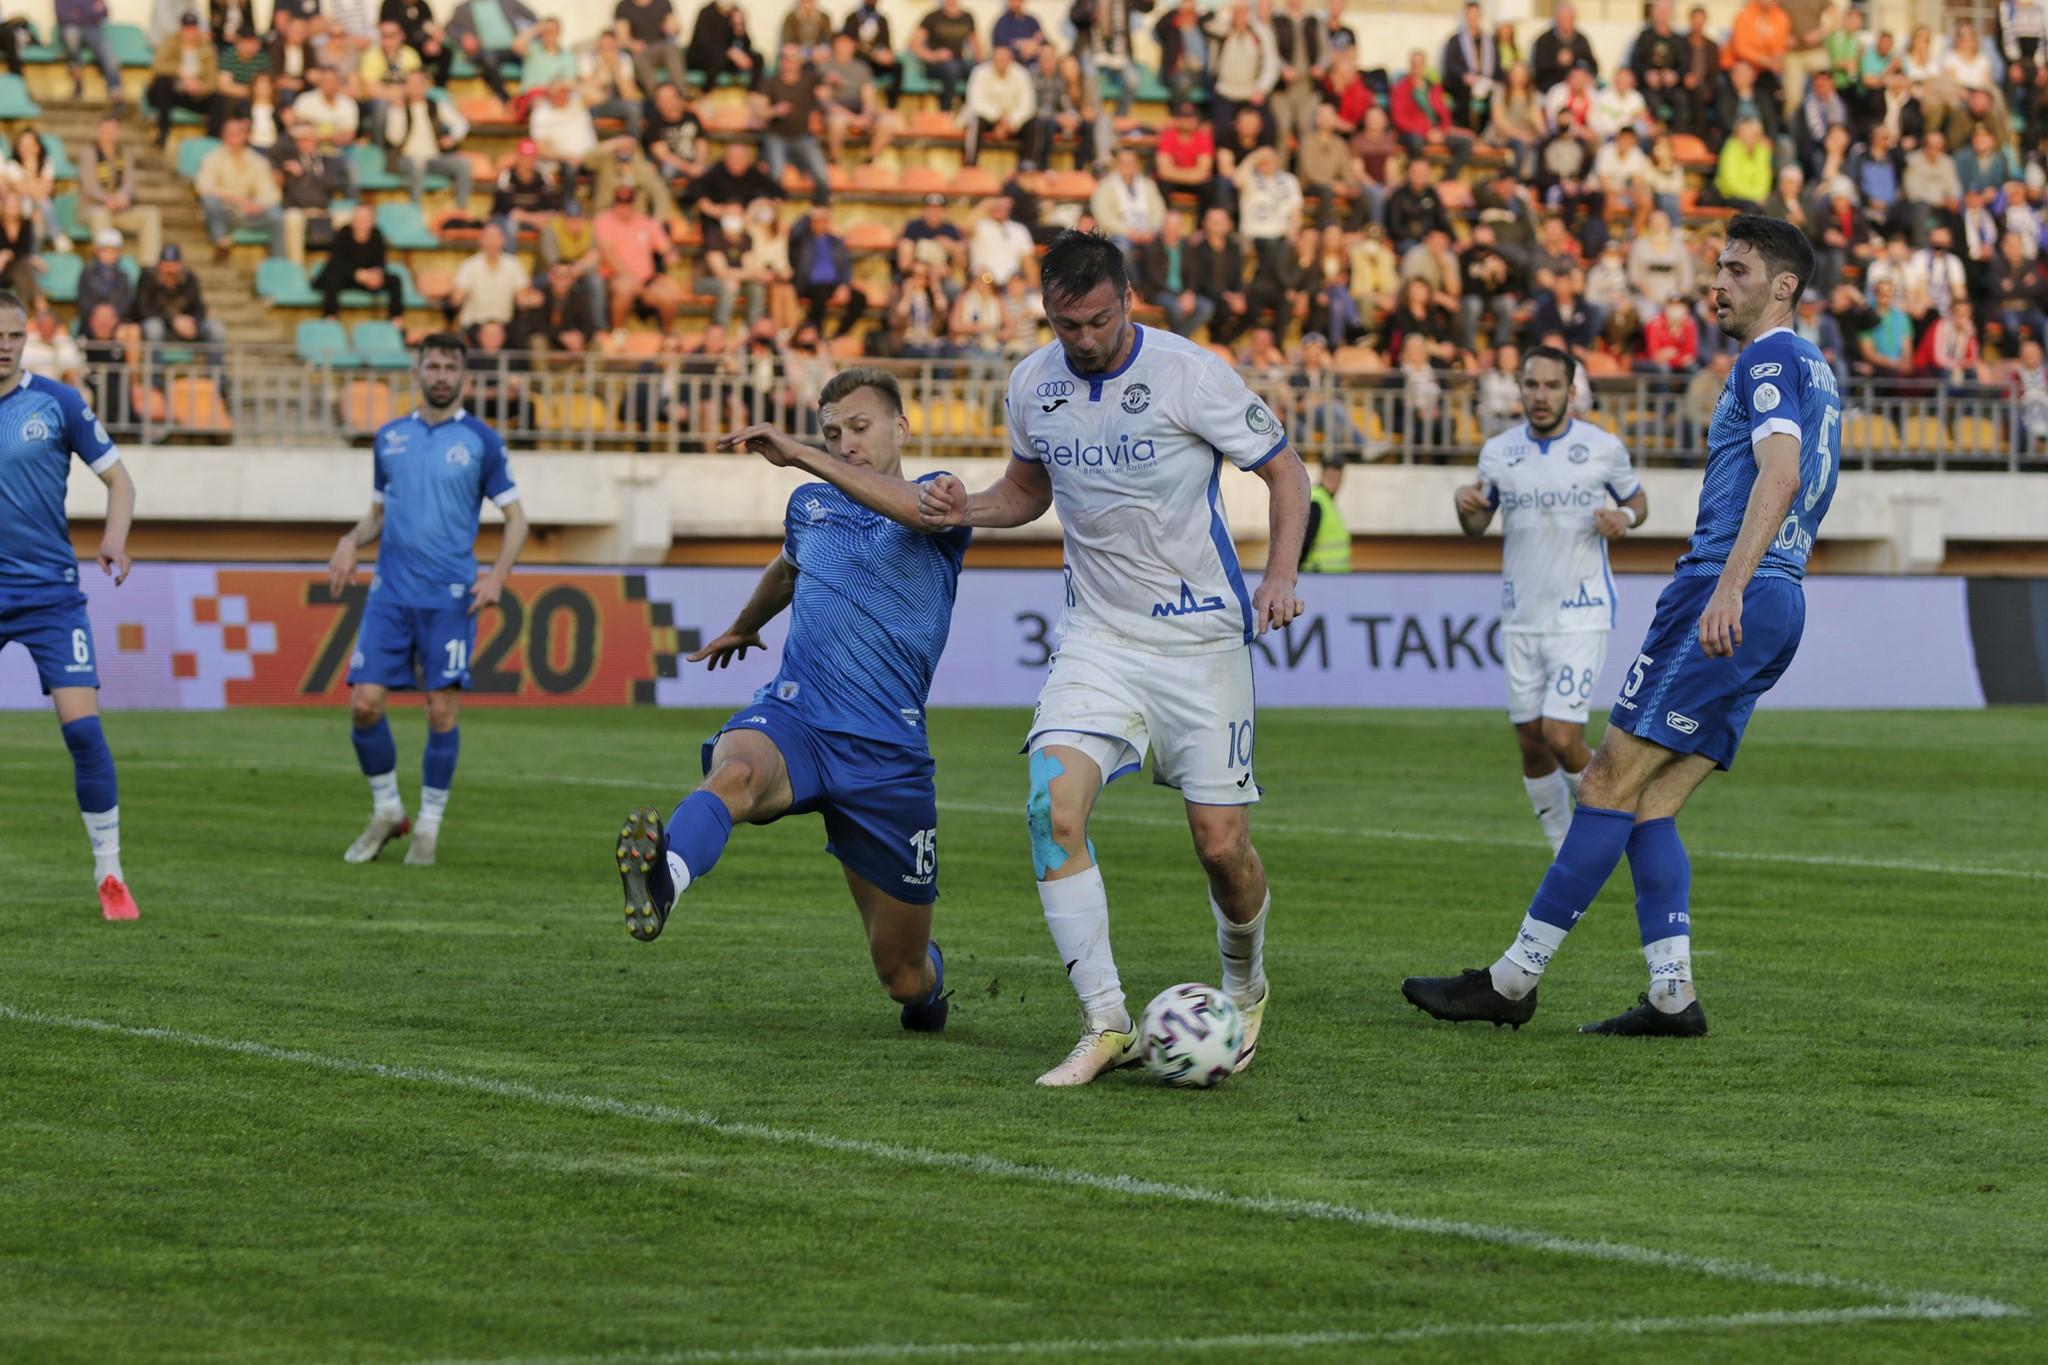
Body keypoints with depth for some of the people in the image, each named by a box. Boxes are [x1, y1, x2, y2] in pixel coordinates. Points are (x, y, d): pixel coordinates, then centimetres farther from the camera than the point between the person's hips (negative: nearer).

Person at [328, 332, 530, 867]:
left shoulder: (481, 441, 1)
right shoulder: (390, 437, 11)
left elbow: (515, 517, 4)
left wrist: (498, 574, -11)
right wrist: (352, 541, 1)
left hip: (450, 598, -3)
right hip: (389, 593, 3)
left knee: (442, 711, -6)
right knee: (364, 703, -5)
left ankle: (428, 826, 8)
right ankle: (386, 812, 14)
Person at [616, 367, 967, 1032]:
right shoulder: (810, 505, 16)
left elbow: (914, 508, -24)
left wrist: (797, 453, -30)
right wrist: (743, 627, 58)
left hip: (889, 753, -2)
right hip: (792, 715, 2)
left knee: (903, 977, 8)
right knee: (735, 772, -39)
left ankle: (928, 972, 47)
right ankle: (663, 881, -71)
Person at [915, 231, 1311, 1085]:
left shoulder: (1190, 375, -12)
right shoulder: (1032, 385, 2)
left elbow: (1284, 469, -4)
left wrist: (1280, 575, -18)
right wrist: (969, 510, -1)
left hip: (1200, 637, -3)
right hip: (1097, 637, 3)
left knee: (1221, 842, -3)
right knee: (1052, 806, -19)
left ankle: (1245, 990, 30)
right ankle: (1106, 1027, -15)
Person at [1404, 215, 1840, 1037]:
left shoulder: (1771, 360, -6)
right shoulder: (1816, 374, 24)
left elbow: (1779, 477, -21)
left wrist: (1729, 588, -32)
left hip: (1729, 601, -10)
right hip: (1779, 610, 10)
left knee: (1609, 785, -9)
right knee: (1648, 809, 7)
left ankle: (1514, 980, -9)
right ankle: (1673, 995, -2)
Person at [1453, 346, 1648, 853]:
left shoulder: (1603, 448, -4)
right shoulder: (1497, 451, 4)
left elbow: (1637, 499, 11)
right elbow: (1476, 526, 14)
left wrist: (1625, 517, -12)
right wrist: (1467, 508, -9)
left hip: (1581, 616, -4)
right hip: (1521, 618, 4)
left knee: (1562, 739, -15)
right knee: (1532, 745, 5)